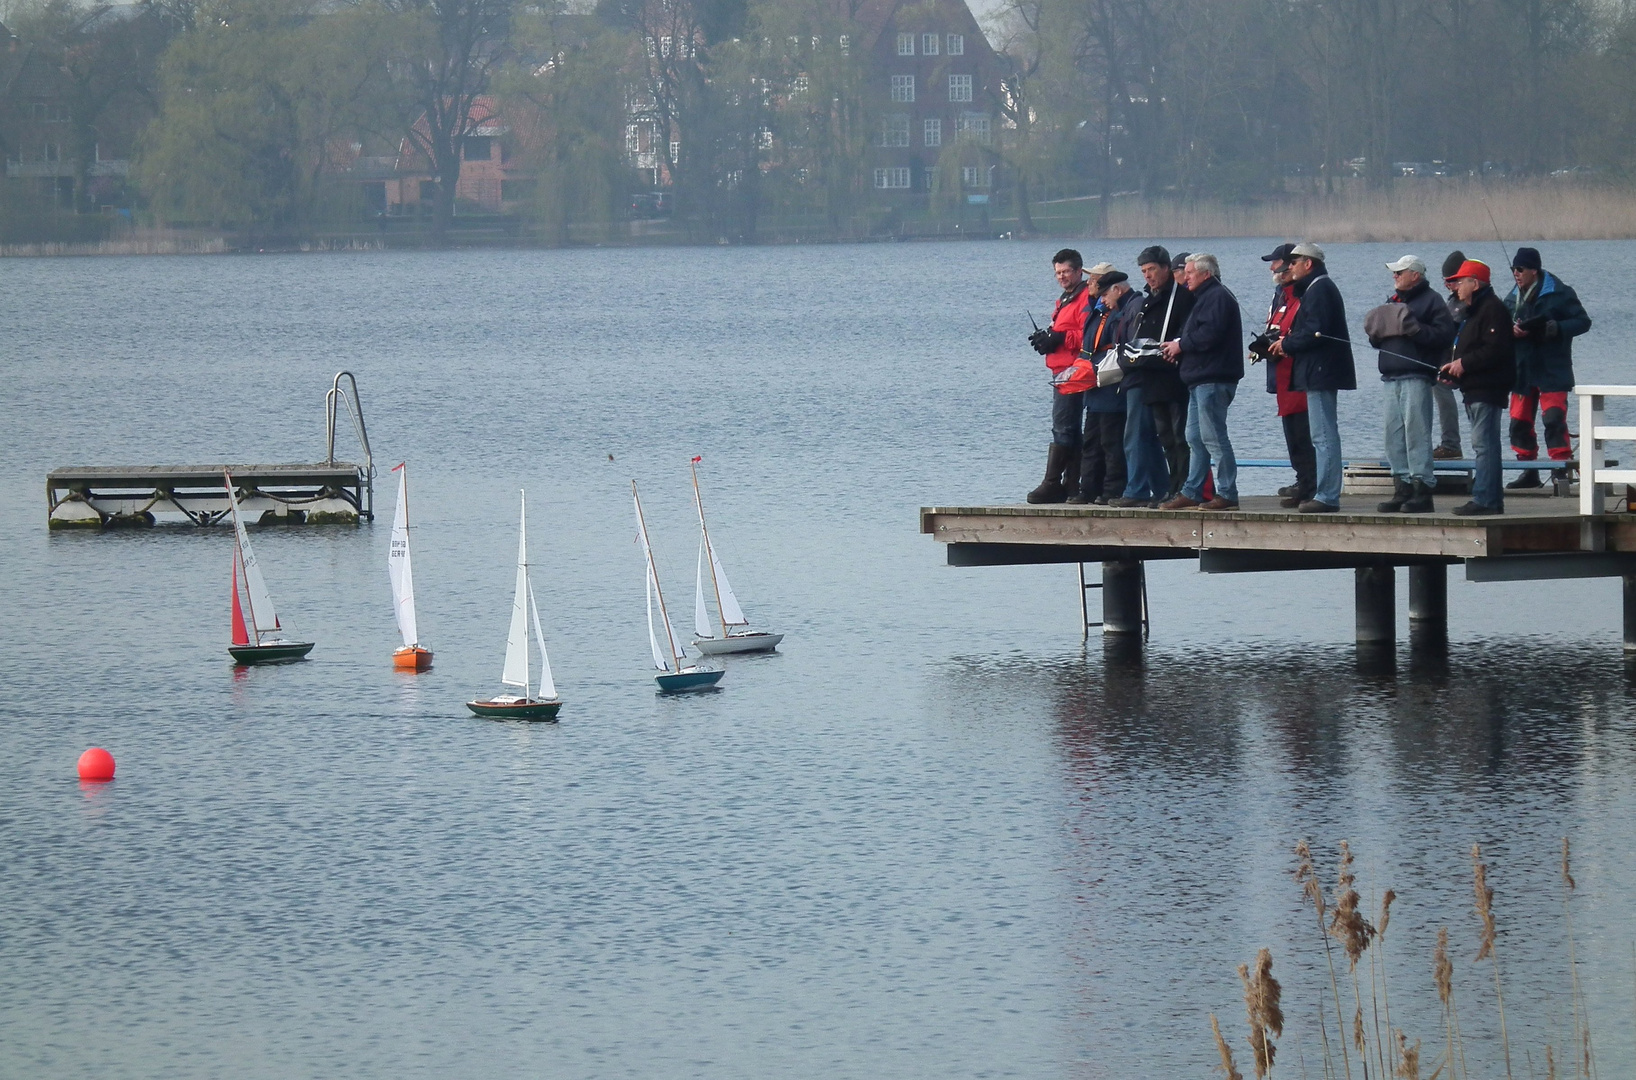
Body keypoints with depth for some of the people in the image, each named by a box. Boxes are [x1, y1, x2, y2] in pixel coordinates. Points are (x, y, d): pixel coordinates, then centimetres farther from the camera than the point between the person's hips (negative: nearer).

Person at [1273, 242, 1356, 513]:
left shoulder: (1319, 290, -13)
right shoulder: (1318, 288, 20)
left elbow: (1316, 332, -22)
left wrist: (1287, 343, -9)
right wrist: (1288, 342, 7)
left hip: (1321, 373, -11)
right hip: (1320, 372, 11)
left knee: (1323, 436, -11)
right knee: (1325, 436, 12)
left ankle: (1326, 496, -12)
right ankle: (1326, 494, 15)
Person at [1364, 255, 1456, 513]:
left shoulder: (1431, 301, -2)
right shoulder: (1392, 301, 22)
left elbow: (1443, 336, -14)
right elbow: (1378, 338, 29)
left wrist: (1414, 329, -22)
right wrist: (1376, 333, 7)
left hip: (1416, 377, -8)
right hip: (1391, 376, 8)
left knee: (1416, 431, -12)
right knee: (1394, 434, 6)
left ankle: (1422, 489, -11)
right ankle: (1402, 489, 10)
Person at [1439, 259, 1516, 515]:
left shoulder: (1492, 309, -13)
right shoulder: (1474, 310, 22)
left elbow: (1495, 350, -23)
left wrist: (1464, 364, -18)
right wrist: (1454, 368, 12)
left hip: (1487, 389, -11)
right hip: (1474, 389, 11)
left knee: (1484, 443, -13)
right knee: (1485, 445, 12)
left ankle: (1484, 499, -15)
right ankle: (1492, 499, 15)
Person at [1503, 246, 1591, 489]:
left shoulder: (1559, 294, -6)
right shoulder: (1513, 298, 12)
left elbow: (1583, 321, -7)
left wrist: (1555, 328, -20)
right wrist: (1512, 330, -8)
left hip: (1553, 371, -6)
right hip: (1522, 371, 6)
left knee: (1554, 419, -15)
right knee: (1519, 421, 8)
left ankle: (1561, 469, -14)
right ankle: (1529, 472, 18)